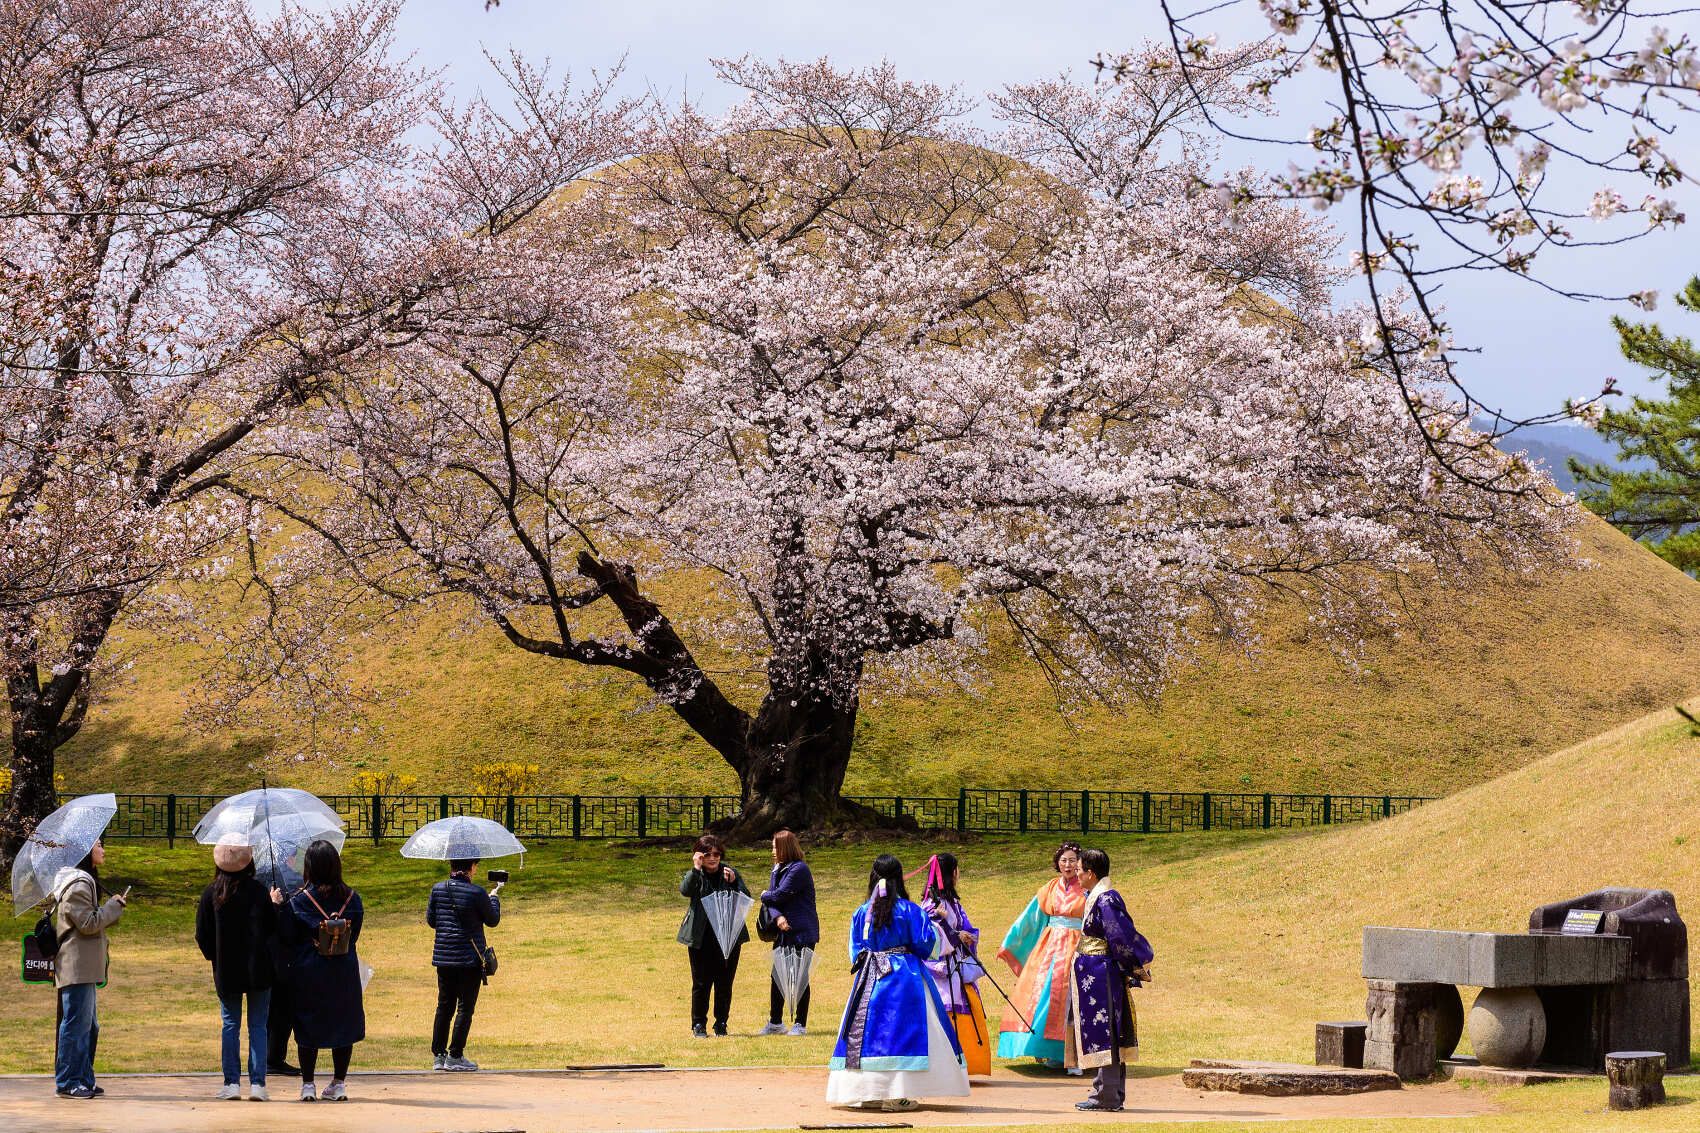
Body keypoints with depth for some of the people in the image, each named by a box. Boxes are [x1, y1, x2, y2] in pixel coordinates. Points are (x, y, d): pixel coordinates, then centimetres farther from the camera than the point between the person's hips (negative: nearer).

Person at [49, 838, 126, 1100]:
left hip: (84, 968, 11)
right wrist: (114, 905, -8)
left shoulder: (85, 881, 20)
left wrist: (111, 909, 13)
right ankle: (67, 1082, -5)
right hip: (77, 967, -11)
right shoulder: (78, 885, -14)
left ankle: (84, 1080, 19)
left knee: (88, 1026, 14)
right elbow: (89, 923, -19)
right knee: (76, 1023, -8)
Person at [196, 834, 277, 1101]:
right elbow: (273, 928, -2)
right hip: (258, 969, -1)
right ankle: (257, 1083, 0)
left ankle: (232, 1083, 4)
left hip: (226, 971, 1)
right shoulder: (258, 891, -7)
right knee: (258, 1026, 5)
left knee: (231, 1025, 9)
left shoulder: (211, 894, -5)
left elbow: (202, 934, -1)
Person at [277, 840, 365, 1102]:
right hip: (344, 972, 2)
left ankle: (308, 1084, 10)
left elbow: (286, 936, -7)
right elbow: (354, 935, 3)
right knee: (344, 1023, 11)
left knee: (308, 1026, 8)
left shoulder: (299, 901, -12)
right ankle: (339, 1083, 13)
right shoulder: (351, 898, -5)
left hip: (308, 973, -2)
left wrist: (277, 906, 3)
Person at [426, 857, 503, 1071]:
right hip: (469, 957, -5)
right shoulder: (477, 893, -13)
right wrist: (494, 897, 17)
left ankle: (438, 1055, 15)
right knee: (465, 1007, 3)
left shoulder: (437, 889, 1)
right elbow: (492, 920, 0)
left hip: (443, 956, 5)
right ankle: (455, 1056, 2)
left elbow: (431, 920, 9)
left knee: (444, 1006, 14)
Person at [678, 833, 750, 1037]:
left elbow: (746, 900, 0)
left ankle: (721, 1023, 16)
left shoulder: (730, 873, 7)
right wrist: (696, 869, -25)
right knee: (701, 982, -1)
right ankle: (699, 1024, 8)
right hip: (701, 938, -1)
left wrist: (733, 882, -15)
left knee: (725, 983, 5)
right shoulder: (694, 875, 3)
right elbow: (685, 890, -19)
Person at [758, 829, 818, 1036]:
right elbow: (772, 900, 5)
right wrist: (777, 917, -15)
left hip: (802, 933, -8)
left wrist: (764, 896, 4)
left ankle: (800, 1024, 7)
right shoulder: (778, 869, 13)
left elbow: (778, 895, -18)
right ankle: (775, 1022, 24)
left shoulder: (798, 869, -15)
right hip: (784, 932, 8)